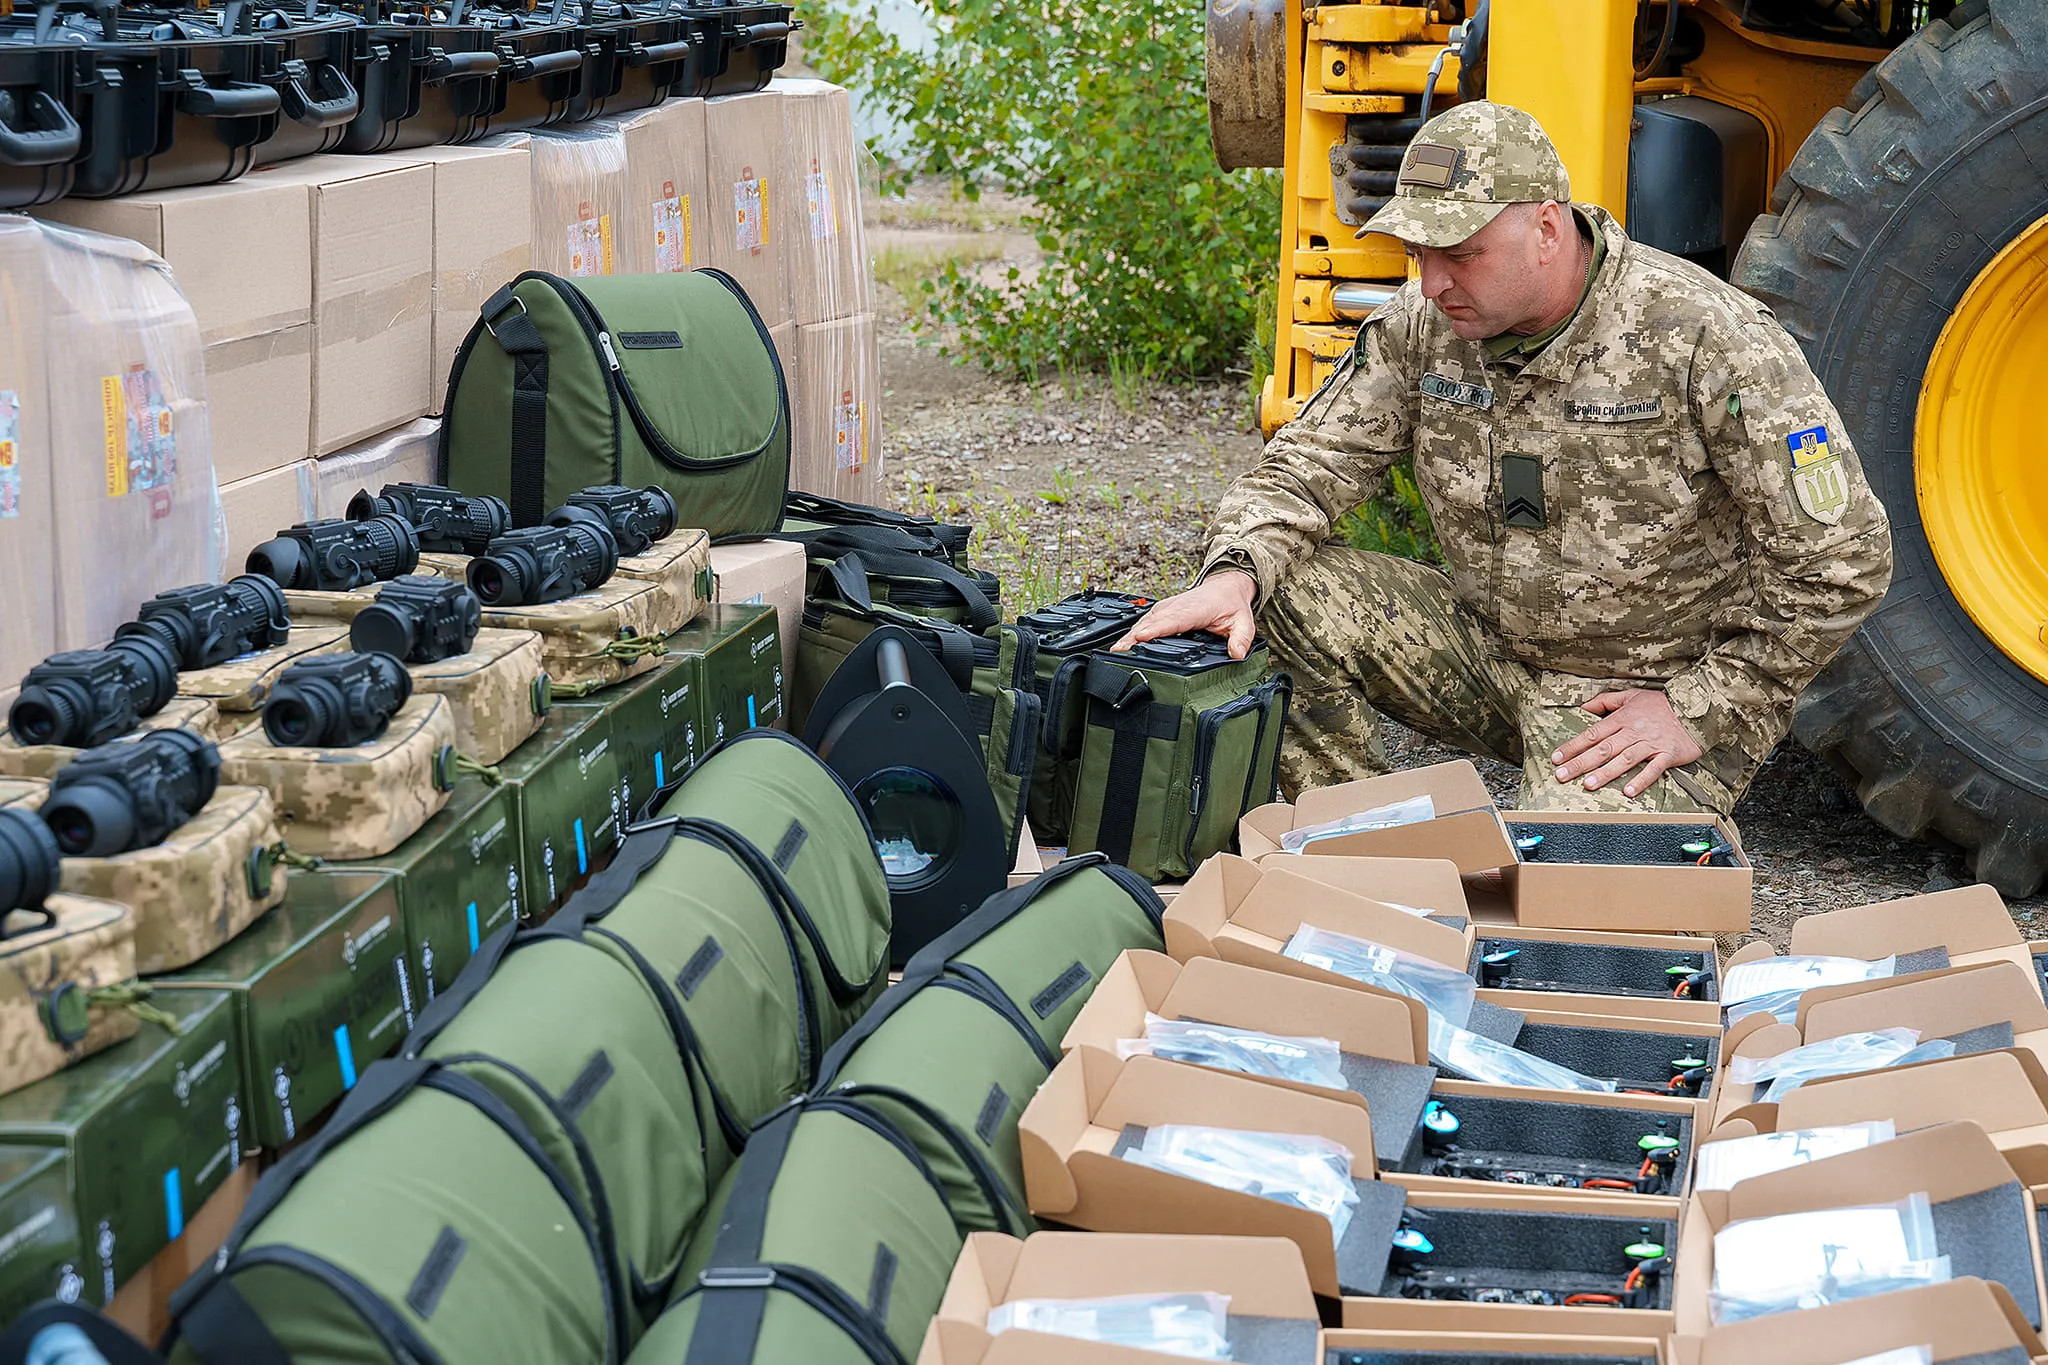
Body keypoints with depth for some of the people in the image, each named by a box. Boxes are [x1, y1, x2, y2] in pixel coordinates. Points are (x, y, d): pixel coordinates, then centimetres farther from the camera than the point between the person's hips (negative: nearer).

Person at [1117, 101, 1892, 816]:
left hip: (1655, 692, -5)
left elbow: (1842, 563, -17)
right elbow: (1310, 463, -1)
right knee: (1280, 596, -14)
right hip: (1490, 651, 6)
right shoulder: (1422, 324, -4)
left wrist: (1706, 710, -16)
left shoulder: (1709, 341, -21)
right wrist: (1234, 572, -23)